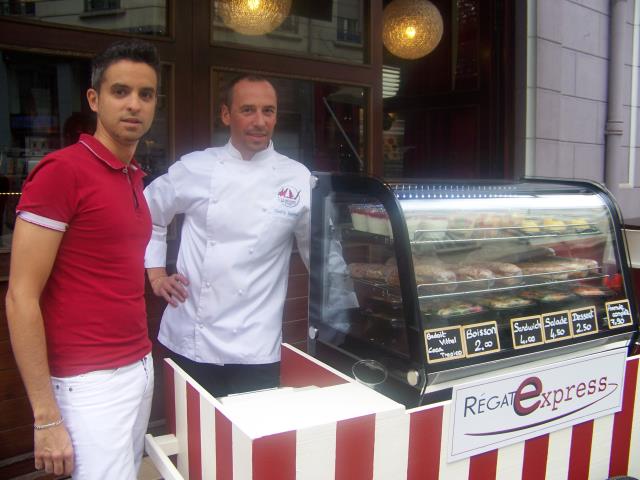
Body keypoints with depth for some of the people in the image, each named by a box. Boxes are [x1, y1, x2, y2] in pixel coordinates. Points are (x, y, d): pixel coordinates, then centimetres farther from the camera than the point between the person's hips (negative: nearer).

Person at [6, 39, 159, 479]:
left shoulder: (135, 177, 10)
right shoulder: (61, 170, -13)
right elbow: (21, 299, -15)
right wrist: (47, 416, -15)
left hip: (141, 370, 8)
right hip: (90, 383, -7)